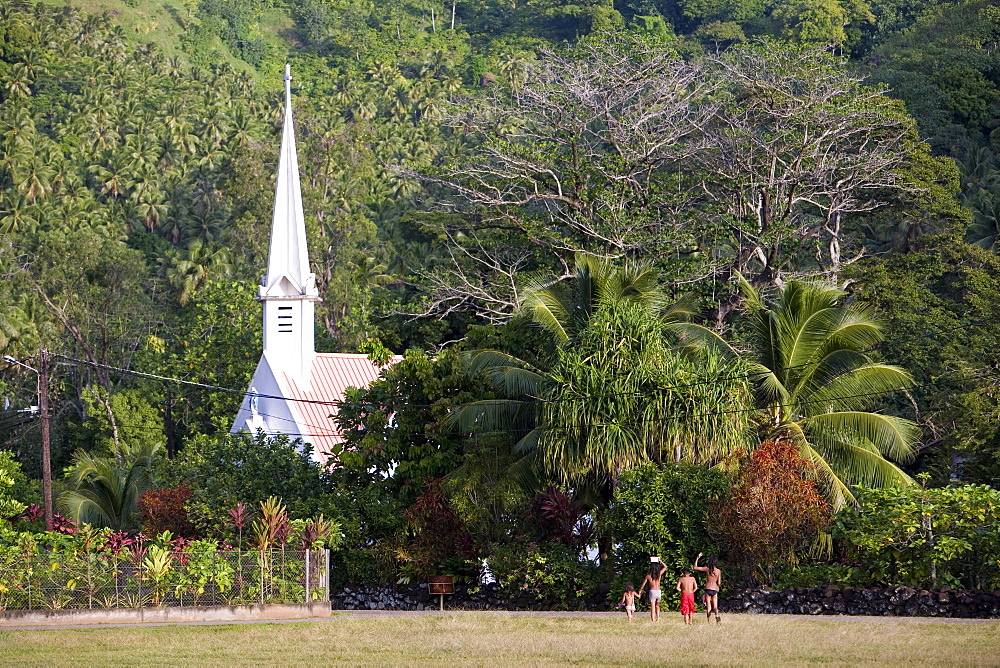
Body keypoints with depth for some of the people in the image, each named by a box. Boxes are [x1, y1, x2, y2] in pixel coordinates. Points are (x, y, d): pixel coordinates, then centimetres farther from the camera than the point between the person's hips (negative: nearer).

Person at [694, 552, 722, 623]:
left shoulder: (707, 569, -4)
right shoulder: (718, 571, 0)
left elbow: (695, 567, 4)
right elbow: (719, 583, 2)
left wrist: (697, 558, 9)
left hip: (708, 589, -1)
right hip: (715, 590, 1)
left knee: (708, 607, 4)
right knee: (715, 606, 4)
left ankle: (709, 622, -1)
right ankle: (717, 615, -27)